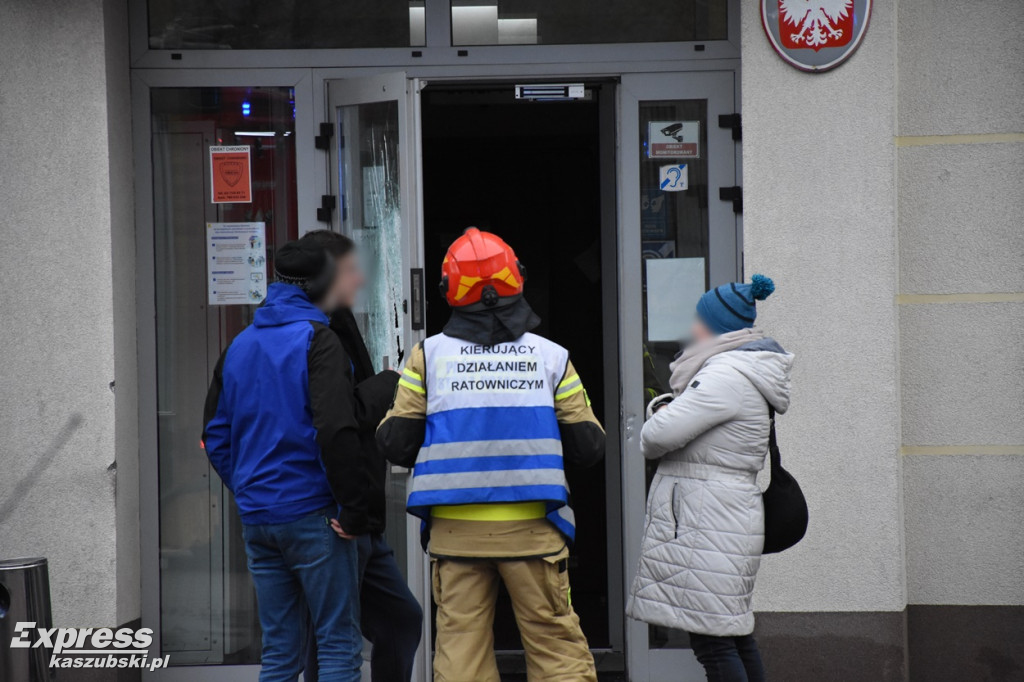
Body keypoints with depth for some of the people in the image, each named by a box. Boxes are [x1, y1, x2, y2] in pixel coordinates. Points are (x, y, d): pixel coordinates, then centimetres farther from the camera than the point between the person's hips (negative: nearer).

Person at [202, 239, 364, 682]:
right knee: (339, 646, -1)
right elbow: (335, 430, -20)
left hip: (256, 519, 7)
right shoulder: (316, 339, -8)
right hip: (310, 512, -7)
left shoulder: (239, 346, 14)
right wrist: (352, 507, -15)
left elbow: (215, 435, 18)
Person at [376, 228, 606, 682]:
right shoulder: (552, 357, 1)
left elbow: (396, 444, 0)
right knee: (555, 642, 6)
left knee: (459, 642, 7)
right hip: (531, 526, -1)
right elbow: (588, 447, 3)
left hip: (455, 529, 1)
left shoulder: (428, 357, 0)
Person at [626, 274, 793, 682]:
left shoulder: (727, 376, -16)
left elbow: (660, 435, -20)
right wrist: (666, 407, 1)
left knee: (713, 641, -9)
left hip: (707, 524, -11)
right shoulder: (740, 372, 18)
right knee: (735, 635, 14)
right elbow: (668, 409, 23)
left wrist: (660, 418, 3)